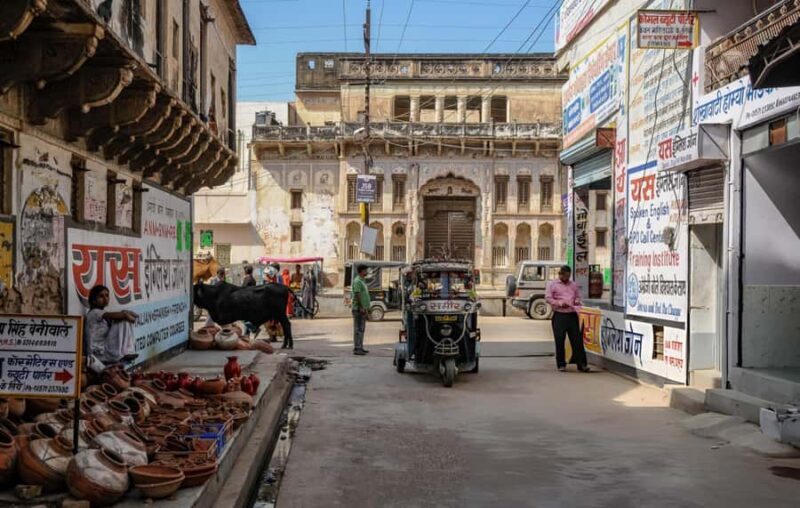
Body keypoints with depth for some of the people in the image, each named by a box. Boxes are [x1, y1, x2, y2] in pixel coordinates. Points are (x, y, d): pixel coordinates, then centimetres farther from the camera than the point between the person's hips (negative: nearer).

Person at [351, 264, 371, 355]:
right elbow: (357, 295, -21)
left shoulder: (362, 281, 18)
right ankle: (356, 348, -6)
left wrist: (366, 307, 21)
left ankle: (360, 347, 19)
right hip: (358, 309, -10)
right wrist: (361, 307, -23)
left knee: (362, 328, 13)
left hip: (363, 308, 10)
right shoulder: (357, 281, -14)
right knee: (358, 328, -8)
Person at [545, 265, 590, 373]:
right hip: (559, 315, -3)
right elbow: (548, 298, -3)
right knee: (560, 340, -1)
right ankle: (561, 364, 9)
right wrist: (560, 303, -14)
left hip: (572, 315, 3)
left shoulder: (574, 285, 17)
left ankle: (581, 364, 3)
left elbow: (578, 296, 25)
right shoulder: (552, 284, 5)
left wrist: (577, 301, 1)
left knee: (577, 339, 0)